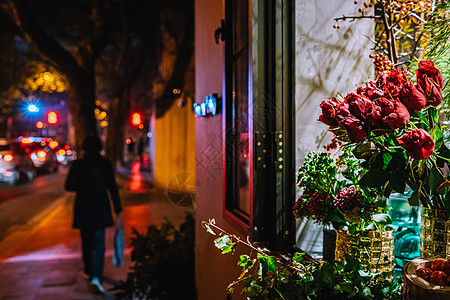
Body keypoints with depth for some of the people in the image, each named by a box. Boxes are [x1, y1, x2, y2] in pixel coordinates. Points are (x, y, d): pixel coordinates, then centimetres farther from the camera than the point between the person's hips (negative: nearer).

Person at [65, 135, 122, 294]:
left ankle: (88, 271, 35)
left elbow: (69, 186, -8)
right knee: (99, 243, 2)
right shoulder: (105, 164, -4)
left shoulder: (77, 164, -6)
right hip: (100, 209, -1)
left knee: (86, 241, 20)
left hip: (82, 208, 1)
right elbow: (113, 188, -4)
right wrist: (118, 211, 0)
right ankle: (96, 276, -12)